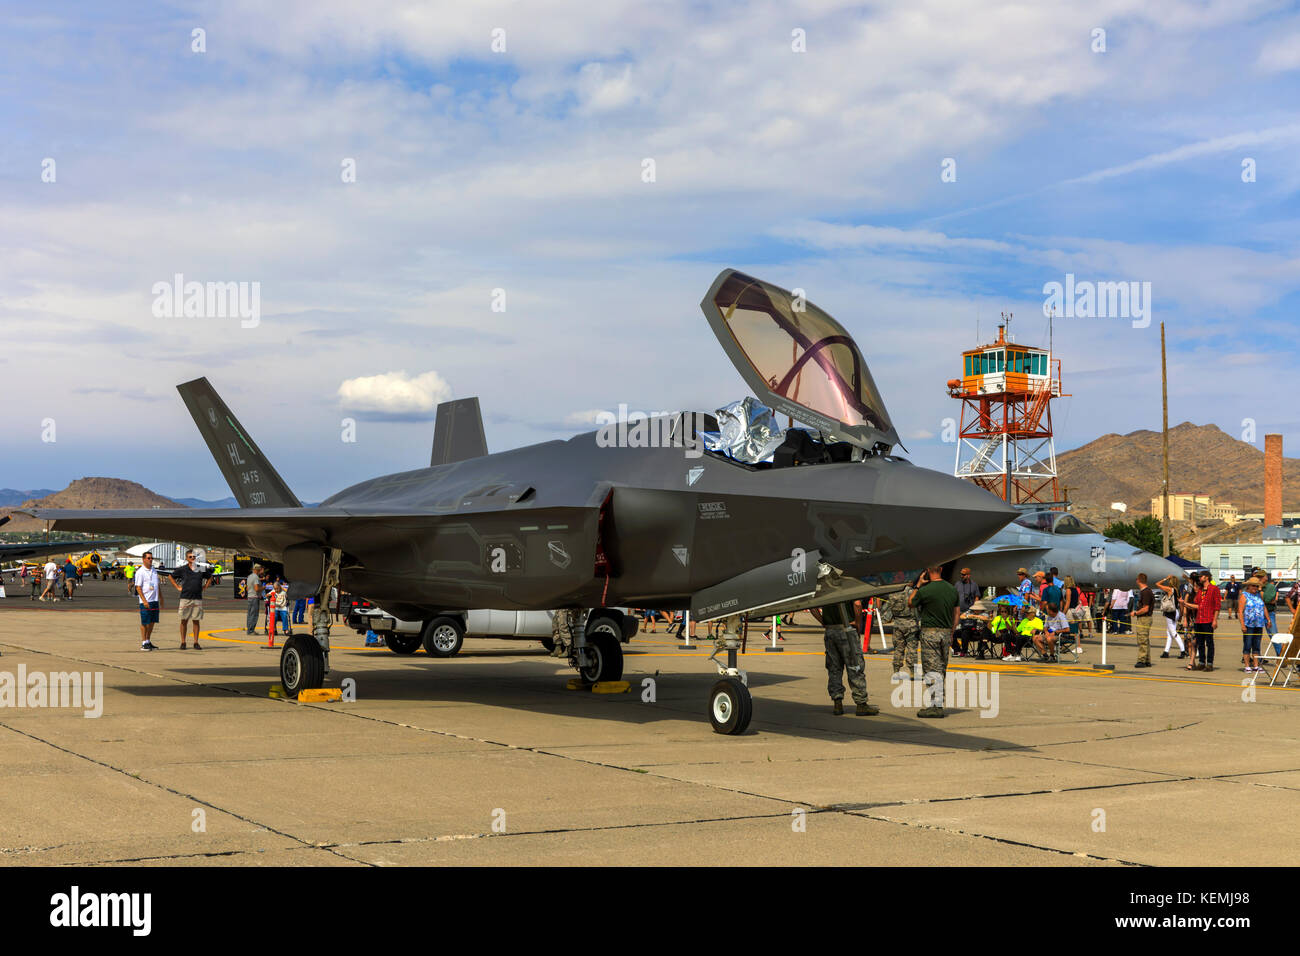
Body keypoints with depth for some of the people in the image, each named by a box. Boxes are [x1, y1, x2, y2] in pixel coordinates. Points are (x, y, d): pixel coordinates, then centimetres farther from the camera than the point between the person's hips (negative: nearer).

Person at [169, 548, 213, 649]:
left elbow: (210, 577, 24)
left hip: (197, 599, 1)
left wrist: (205, 587, 12)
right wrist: (177, 587, 7)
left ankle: (196, 643, 8)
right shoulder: (182, 569, 1)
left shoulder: (201, 569, 6)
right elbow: (171, 577, 14)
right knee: (184, 621, 1)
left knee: (196, 621, 3)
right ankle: (183, 643, 8)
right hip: (185, 598, -1)